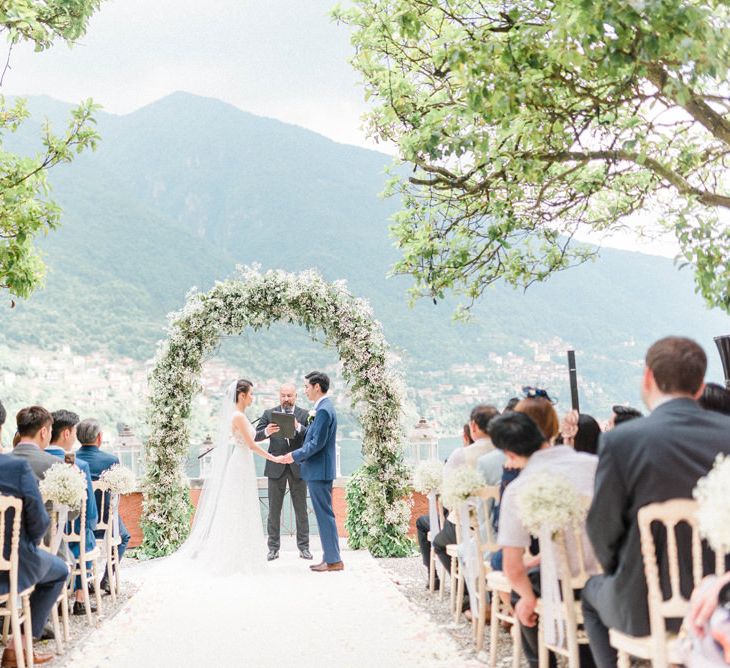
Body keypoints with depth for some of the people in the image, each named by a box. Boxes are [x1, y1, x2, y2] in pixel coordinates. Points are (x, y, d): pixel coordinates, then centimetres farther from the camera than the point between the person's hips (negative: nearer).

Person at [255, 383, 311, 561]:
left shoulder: (305, 415, 3)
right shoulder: (269, 414, 4)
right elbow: (256, 436, -5)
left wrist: (298, 427, -26)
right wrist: (266, 431, -27)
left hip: (298, 467, 0)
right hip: (276, 467, 0)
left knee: (301, 510, 5)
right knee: (274, 510, 4)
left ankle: (303, 547, 13)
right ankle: (273, 548, 12)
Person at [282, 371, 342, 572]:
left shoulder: (324, 410, -17)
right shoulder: (324, 407, 15)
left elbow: (317, 443, -20)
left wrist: (295, 456, -13)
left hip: (319, 471, -10)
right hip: (319, 470, 10)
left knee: (325, 514, -5)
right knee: (324, 514, 13)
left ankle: (333, 560, 1)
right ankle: (330, 557, 18)